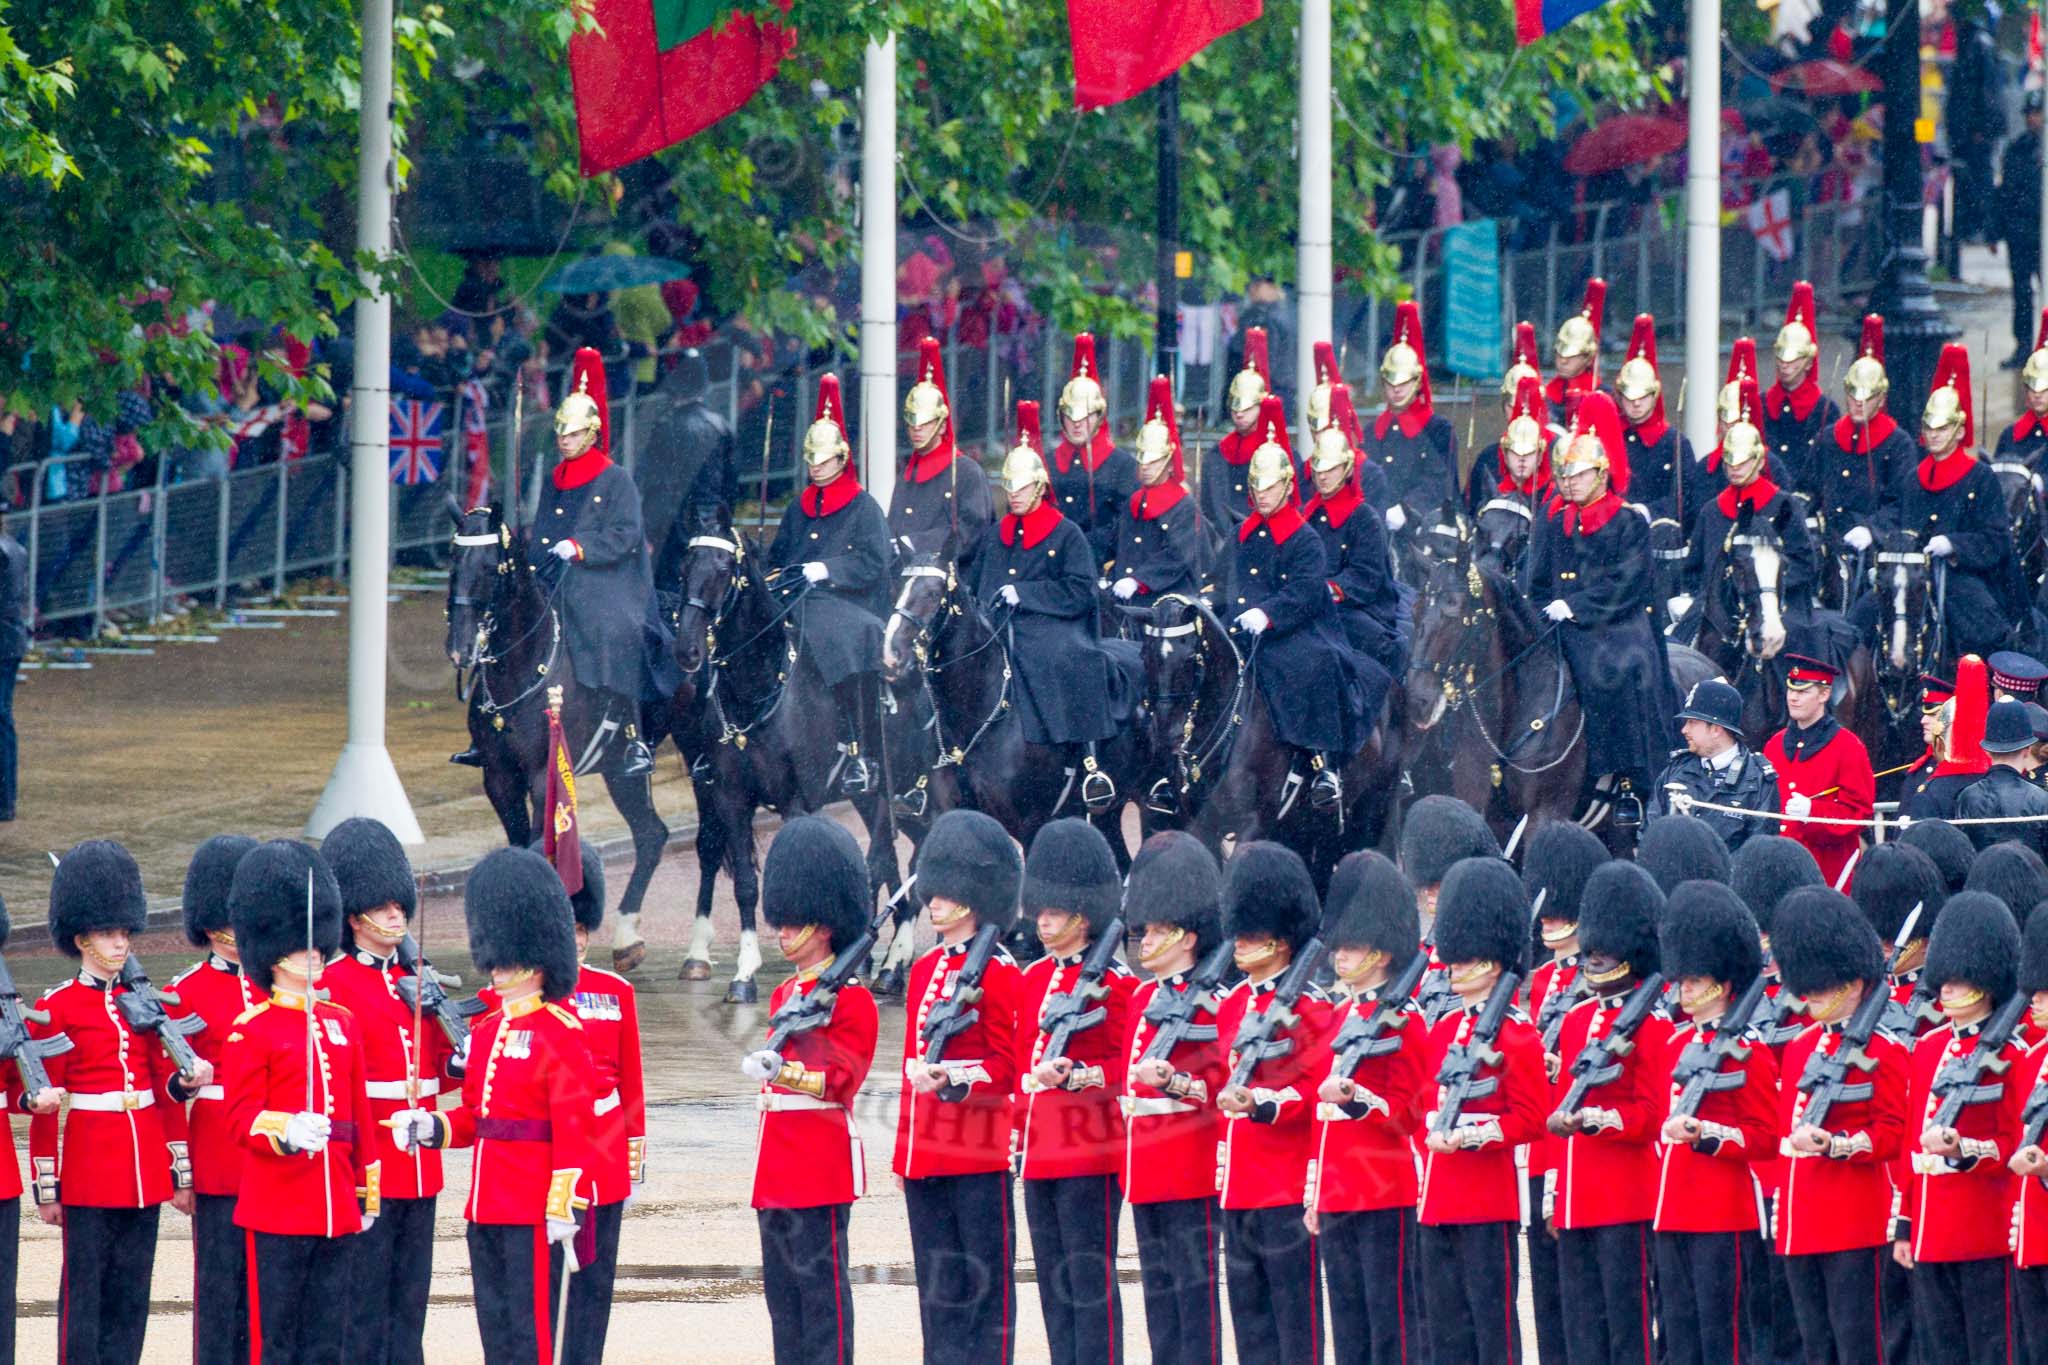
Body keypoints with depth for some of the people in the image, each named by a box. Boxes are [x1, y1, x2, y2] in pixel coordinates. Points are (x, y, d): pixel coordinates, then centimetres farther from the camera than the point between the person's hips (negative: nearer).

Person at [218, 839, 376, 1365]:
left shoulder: (342, 1022, 13)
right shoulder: (251, 1031, -5)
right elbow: (242, 1117, -10)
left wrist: (368, 1193, 17)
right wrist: (287, 1131, -30)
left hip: (336, 1208, 6)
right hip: (277, 1211, -6)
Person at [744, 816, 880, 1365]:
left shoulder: (850, 1000, -9)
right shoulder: (786, 995, 18)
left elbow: (842, 1078, -16)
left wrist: (785, 1071, -30)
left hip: (822, 1163, -9)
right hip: (777, 1165, 9)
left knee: (819, 1277, -8)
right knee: (782, 1281, 9)